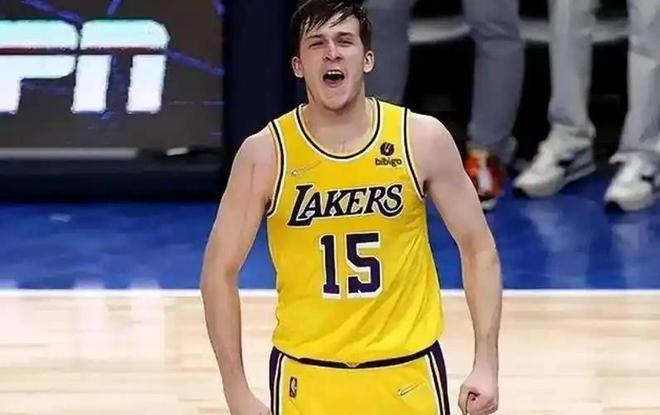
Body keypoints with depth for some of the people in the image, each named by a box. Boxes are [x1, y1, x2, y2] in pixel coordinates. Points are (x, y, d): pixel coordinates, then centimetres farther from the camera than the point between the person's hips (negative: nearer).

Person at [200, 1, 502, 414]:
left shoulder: (422, 139, -6)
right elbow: (220, 271, -3)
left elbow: (479, 248, 2)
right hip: (307, 378, -1)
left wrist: (486, 364, -5)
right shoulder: (266, 153, -9)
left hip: (407, 374, 1)